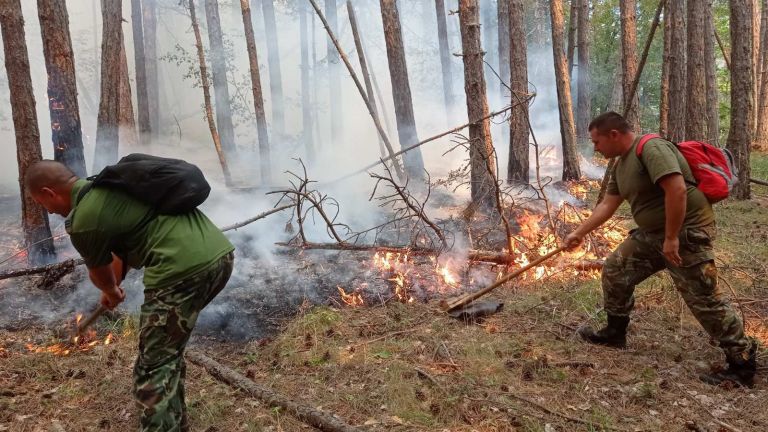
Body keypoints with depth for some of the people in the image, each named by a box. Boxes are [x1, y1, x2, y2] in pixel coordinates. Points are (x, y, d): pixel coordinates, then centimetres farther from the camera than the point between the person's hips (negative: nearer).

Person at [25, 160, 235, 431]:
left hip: (184, 270, -9)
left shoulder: (83, 222, -3)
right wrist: (115, 286, 53)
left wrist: (111, 293, 41)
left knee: (153, 368, 4)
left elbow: (100, 274, 18)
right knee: (170, 347, 26)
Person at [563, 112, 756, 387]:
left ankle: (742, 364, 9)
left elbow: (677, 190, -30)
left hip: (687, 233, -9)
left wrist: (671, 238, -27)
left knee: (705, 300, -5)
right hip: (652, 233, 10)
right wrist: (579, 233, 16)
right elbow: (607, 205, 16)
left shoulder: (652, 148, -20)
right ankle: (615, 333, 26)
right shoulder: (621, 164, 11)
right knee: (615, 272, 11)